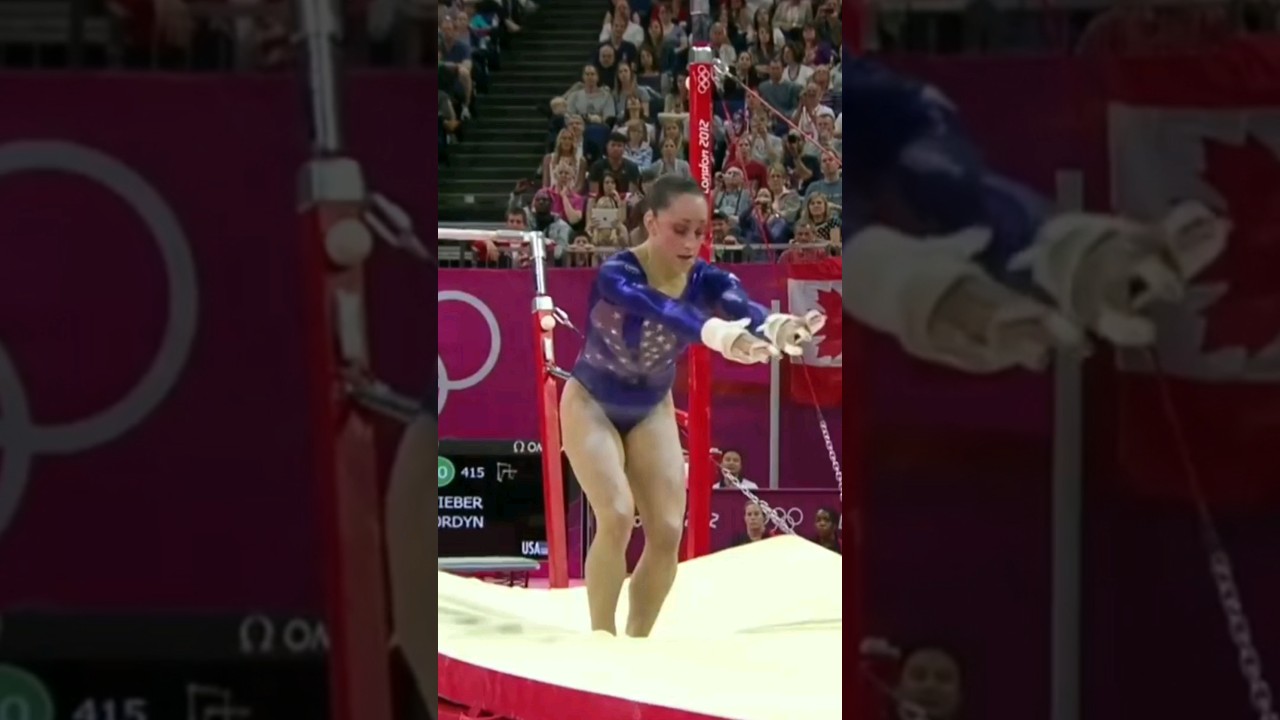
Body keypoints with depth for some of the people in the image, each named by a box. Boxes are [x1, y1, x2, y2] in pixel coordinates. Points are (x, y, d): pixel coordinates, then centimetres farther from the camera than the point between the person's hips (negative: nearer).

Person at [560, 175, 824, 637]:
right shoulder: (617, 274, -33)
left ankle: (636, 645, 10)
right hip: (592, 403, -5)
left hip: (652, 409, 5)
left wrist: (776, 326, -69)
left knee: (668, 530, -5)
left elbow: (742, 306, -43)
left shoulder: (706, 280, -20)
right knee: (617, 516, -22)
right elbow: (664, 313, -54)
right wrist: (720, 334, -75)